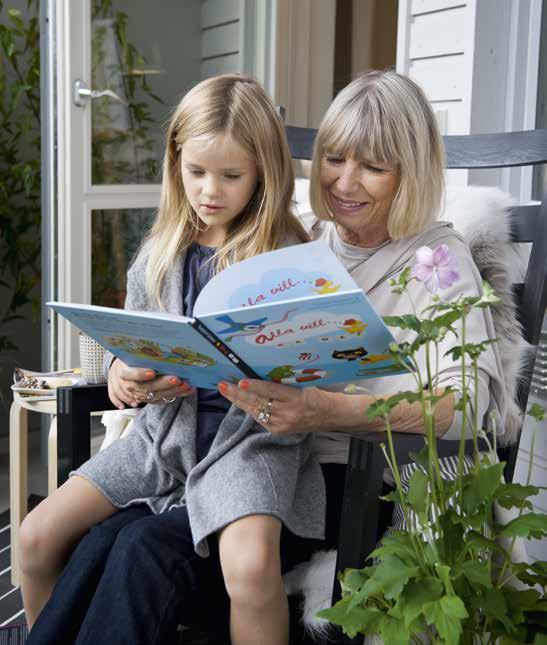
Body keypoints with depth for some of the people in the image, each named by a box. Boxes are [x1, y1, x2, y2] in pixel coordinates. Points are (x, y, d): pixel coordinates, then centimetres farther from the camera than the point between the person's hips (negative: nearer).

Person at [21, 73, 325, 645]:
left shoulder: (287, 254, -4)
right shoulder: (160, 253, 9)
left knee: (251, 565, -32)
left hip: (250, 433, -4)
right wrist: (123, 374, -9)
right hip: (165, 428, 5)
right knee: (38, 537, -6)